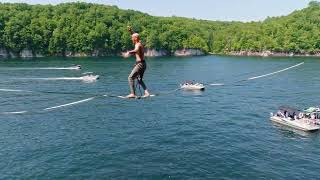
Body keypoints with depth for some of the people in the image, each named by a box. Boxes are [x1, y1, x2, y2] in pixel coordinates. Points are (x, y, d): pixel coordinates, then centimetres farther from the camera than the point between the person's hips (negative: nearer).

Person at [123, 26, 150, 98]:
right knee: (140, 80, 19)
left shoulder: (138, 45, -14)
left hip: (140, 64, -10)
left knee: (130, 78, -9)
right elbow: (135, 35, 33)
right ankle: (146, 92, 9)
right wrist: (131, 31, 23)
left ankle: (133, 94, -14)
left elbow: (136, 50, -39)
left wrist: (129, 52, -55)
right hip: (143, 64, 10)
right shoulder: (140, 43, 13)